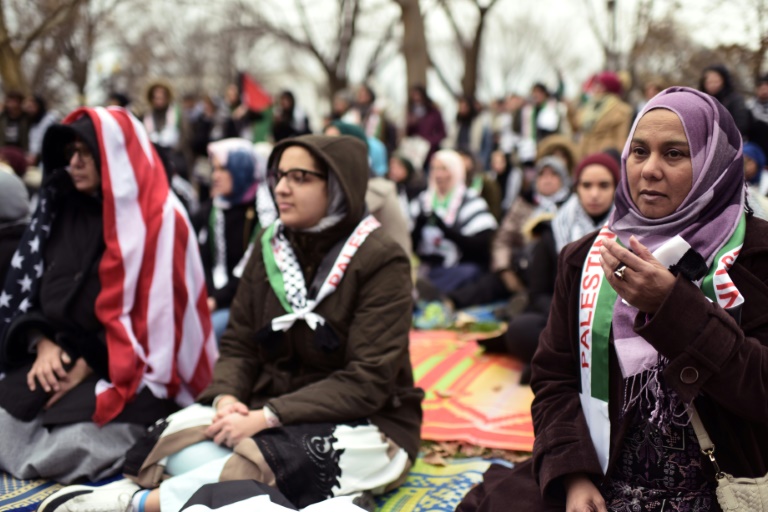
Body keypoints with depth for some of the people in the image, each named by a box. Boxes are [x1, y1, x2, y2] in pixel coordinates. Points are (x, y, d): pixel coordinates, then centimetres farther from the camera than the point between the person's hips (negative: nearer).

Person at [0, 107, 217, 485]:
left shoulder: (158, 221, -9)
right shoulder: (60, 210, 9)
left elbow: (151, 314, -13)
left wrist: (88, 366, -15)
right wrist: (41, 343, -8)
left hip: (129, 374, -5)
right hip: (57, 359, 5)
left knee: (70, 447, -25)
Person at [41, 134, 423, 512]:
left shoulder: (381, 263, -13)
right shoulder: (271, 245, 5)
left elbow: (368, 382, -19)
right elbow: (239, 344, 6)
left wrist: (267, 417, -26)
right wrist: (228, 397, -16)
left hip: (365, 423, -5)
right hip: (272, 409, 6)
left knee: (257, 462, -34)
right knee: (180, 436, -21)